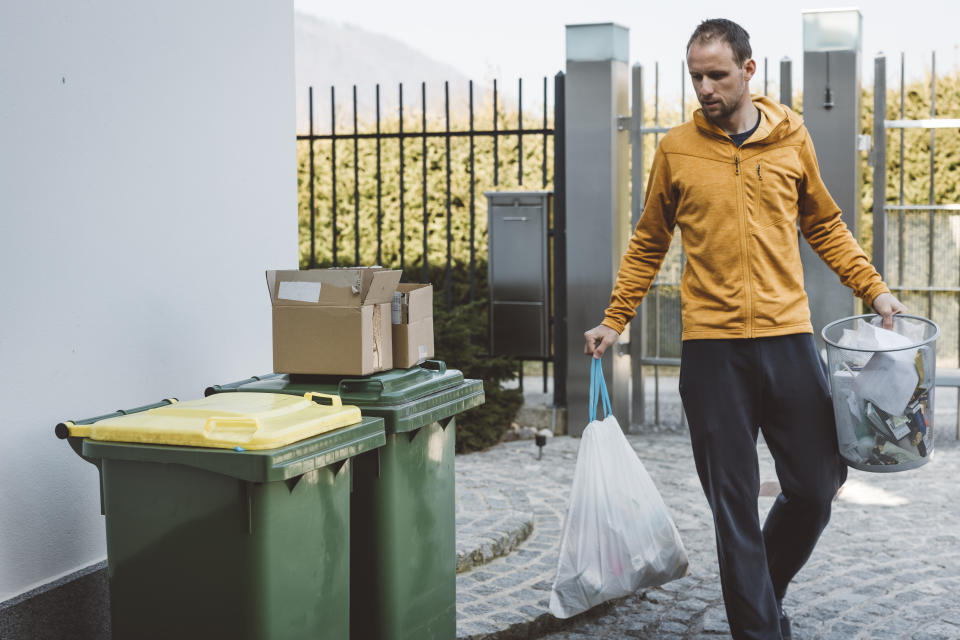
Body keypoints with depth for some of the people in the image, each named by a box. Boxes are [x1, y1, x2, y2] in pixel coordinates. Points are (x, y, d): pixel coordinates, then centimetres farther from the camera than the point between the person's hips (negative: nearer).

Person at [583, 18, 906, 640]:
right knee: (734, 506, 0)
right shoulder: (676, 149, 3)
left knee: (817, 485, 5)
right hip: (712, 348, -1)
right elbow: (649, 244, 13)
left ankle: (764, 586, 31)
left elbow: (825, 225, 18)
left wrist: (873, 287, 8)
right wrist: (614, 320, 9)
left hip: (789, 338, 2)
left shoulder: (791, 138, 6)